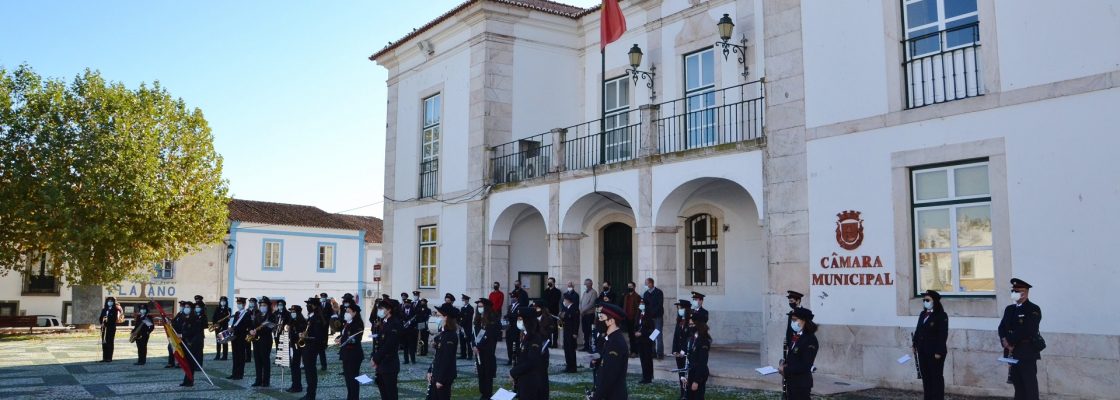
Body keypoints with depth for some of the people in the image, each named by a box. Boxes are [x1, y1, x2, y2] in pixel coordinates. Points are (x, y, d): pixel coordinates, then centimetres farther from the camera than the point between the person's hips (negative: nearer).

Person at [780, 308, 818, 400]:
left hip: (802, 383, -8)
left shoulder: (810, 339, -16)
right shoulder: (795, 337, 9)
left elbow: (805, 365, -21)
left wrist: (786, 370, -18)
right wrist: (784, 363, -2)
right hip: (792, 381, 8)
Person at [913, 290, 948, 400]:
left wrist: (939, 352, -19)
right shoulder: (922, 314, 13)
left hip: (935, 352, -7)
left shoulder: (942, 316, -10)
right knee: (926, 377, 11)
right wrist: (915, 345, 10)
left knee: (936, 377, 0)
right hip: (923, 351, 7)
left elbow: (943, 335, -15)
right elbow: (918, 331, 16)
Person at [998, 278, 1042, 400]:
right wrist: (1005, 341, -10)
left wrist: (1010, 342, -12)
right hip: (1013, 353, 6)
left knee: (1030, 386, -4)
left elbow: (1026, 330, -18)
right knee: (1018, 385, 11)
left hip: (1027, 353, -6)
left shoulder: (1034, 310, -7)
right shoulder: (1009, 309, 15)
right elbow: (1002, 328, 8)